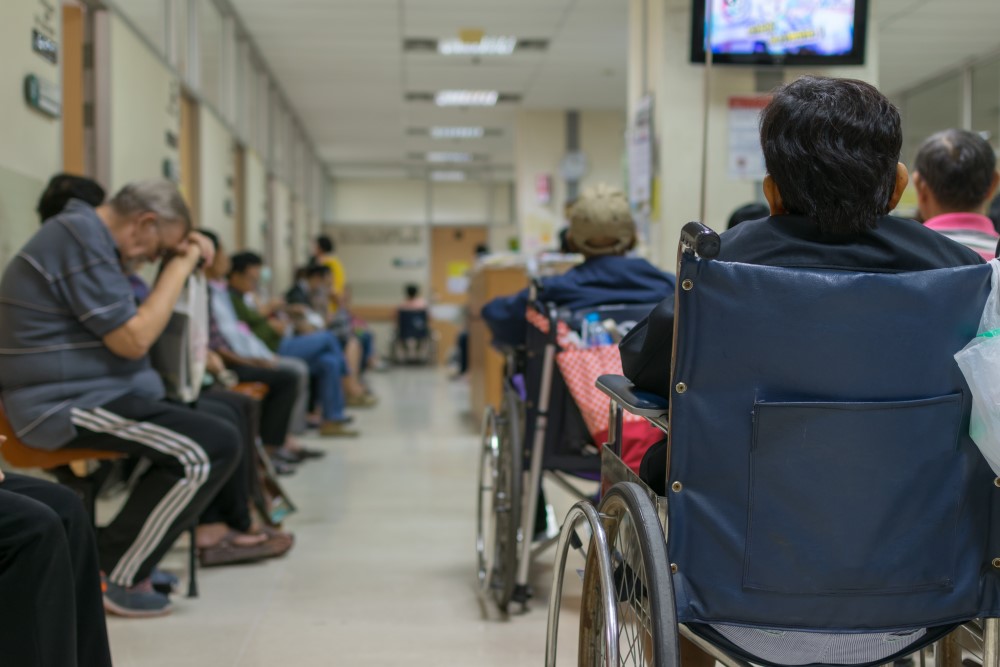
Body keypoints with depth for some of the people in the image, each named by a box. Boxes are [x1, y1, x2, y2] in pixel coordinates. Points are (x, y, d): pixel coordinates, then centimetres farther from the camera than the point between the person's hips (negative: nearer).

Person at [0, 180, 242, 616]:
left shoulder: (80, 232, 16)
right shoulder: (82, 240, -17)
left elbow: (130, 322, 22)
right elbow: (134, 339, -19)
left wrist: (180, 257, 9)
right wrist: (180, 266, -10)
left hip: (73, 395, 11)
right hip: (68, 404, -11)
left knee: (220, 417, 19)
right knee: (215, 448, -19)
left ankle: (125, 560, 16)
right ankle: (113, 574, -7)